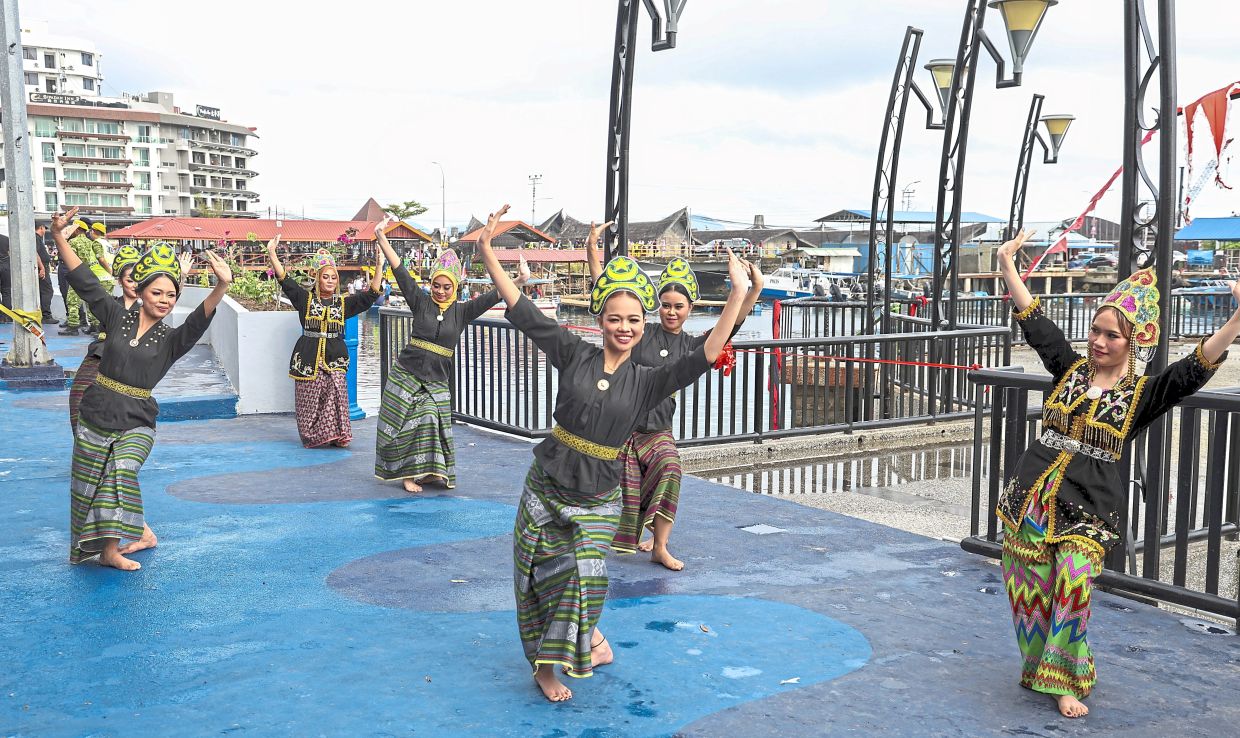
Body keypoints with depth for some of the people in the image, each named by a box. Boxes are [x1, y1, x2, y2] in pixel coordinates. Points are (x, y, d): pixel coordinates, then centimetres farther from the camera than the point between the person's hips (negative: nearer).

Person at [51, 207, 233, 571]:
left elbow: (199, 319, -20)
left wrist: (222, 287, -39)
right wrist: (59, 237, -7)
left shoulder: (171, 339, -2)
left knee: (122, 473, -24)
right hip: (94, 417, 3)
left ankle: (110, 549, -8)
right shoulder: (117, 318, 2)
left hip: (135, 424, -3)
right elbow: (85, 282, 1)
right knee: (89, 488, 8)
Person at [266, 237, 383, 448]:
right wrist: (272, 253, -10)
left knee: (336, 394, -15)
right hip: (308, 358, 0)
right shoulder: (306, 299, 7)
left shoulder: (344, 303, 10)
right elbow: (285, 280, -1)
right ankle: (312, 437, 12)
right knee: (309, 400, 0)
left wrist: (379, 267, -8)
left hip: (334, 358, 1)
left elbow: (370, 295, 2)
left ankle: (336, 435, -9)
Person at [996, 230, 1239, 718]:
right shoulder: (1071, 369, 8)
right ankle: (1039, 668, 26)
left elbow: (1195, 369, -13)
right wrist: (1007, 265, 10)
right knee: (1029, 588, 5)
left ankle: (1065, 681, 1)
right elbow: (1035, 322, 10)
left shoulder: (1143, 394, 0)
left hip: (1088, 509, -3)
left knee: (1073, 585, -17)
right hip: (1032, 497, 3)